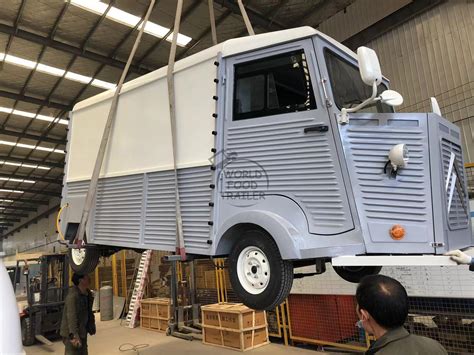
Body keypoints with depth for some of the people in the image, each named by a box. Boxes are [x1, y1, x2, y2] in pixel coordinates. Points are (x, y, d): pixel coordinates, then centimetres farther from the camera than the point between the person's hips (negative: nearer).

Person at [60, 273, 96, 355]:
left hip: (82, 332, 9)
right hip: (71, 334, -9)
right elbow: (71, 316, -32)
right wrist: (74, 336, -38)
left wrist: (91, 327, 23)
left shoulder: (87, 294, 4)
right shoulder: (73, 295, -24)